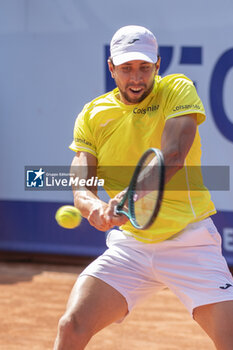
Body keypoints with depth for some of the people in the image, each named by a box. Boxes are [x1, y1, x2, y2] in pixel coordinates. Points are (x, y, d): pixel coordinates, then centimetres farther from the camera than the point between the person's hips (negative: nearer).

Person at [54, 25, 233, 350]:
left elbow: (173, 157, -22)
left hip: (188, 241, -2)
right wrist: (96, 208, -31)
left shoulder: (177, 90, -5)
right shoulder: (92, 116, 4)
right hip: (128, 246, 3)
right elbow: (80, 186, -5)